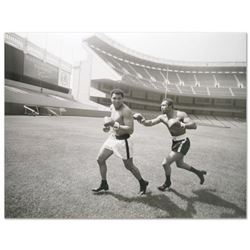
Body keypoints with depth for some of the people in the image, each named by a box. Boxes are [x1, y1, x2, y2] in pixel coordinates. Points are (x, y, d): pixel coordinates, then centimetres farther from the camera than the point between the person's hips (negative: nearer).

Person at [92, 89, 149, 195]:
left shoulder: (126, 111, -21)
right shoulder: (112, 107, 5)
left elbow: (130, 130, -27)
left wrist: (114, 124, -32)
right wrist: (108, 126, 3)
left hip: (122, 141, -8)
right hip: (112, 138, 8)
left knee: (129, 166, 5)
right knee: (100, 160, 10)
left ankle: (143, 183, 31)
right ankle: (104, 185, 28)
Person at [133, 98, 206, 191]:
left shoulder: (181, 114, -19)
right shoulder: (162, 117, -1)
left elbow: (194, 126, -28)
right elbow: (149, 123, -11)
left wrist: (183, 125, -48)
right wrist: (142, 120, -33)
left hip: (183, 143, -8)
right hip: (175, 142, 8)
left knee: (165, 163, -10)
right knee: (180, 164, 25)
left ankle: (167, 182, 21)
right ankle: (199, 173, 50)